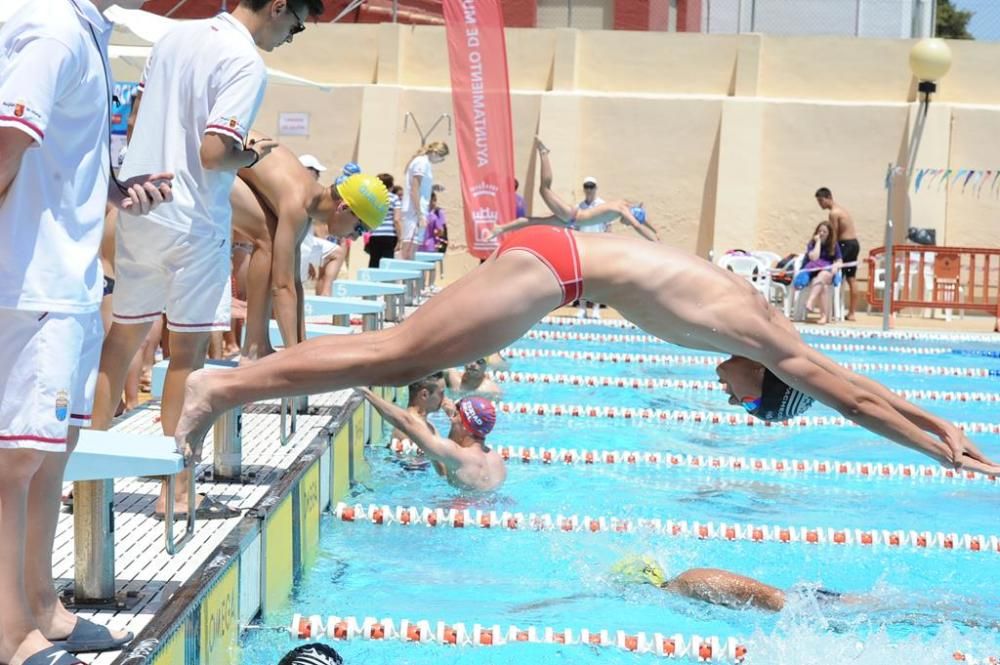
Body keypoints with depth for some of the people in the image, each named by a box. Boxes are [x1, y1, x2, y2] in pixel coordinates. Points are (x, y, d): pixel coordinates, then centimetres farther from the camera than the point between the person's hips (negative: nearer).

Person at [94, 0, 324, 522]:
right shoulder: (247, 65, -14)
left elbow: (137, 119, 17)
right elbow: (214, 153, -23)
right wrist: (250, 156, -5)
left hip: (138, 209, 8)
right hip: (192, 222, -7)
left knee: (124, 335, 14)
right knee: (188, 351, 0)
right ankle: (177, 494, 6)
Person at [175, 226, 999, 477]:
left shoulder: (758, 321, 15)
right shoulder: (763, 334, -8)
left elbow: (848, 382, 25)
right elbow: (851, 394, -1)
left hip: (555, 257, 9)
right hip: (555, 266, -9)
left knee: (402, 362, 9)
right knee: (395, 355, -9)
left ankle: (230, 387, 10)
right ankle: (224, 387, -8)